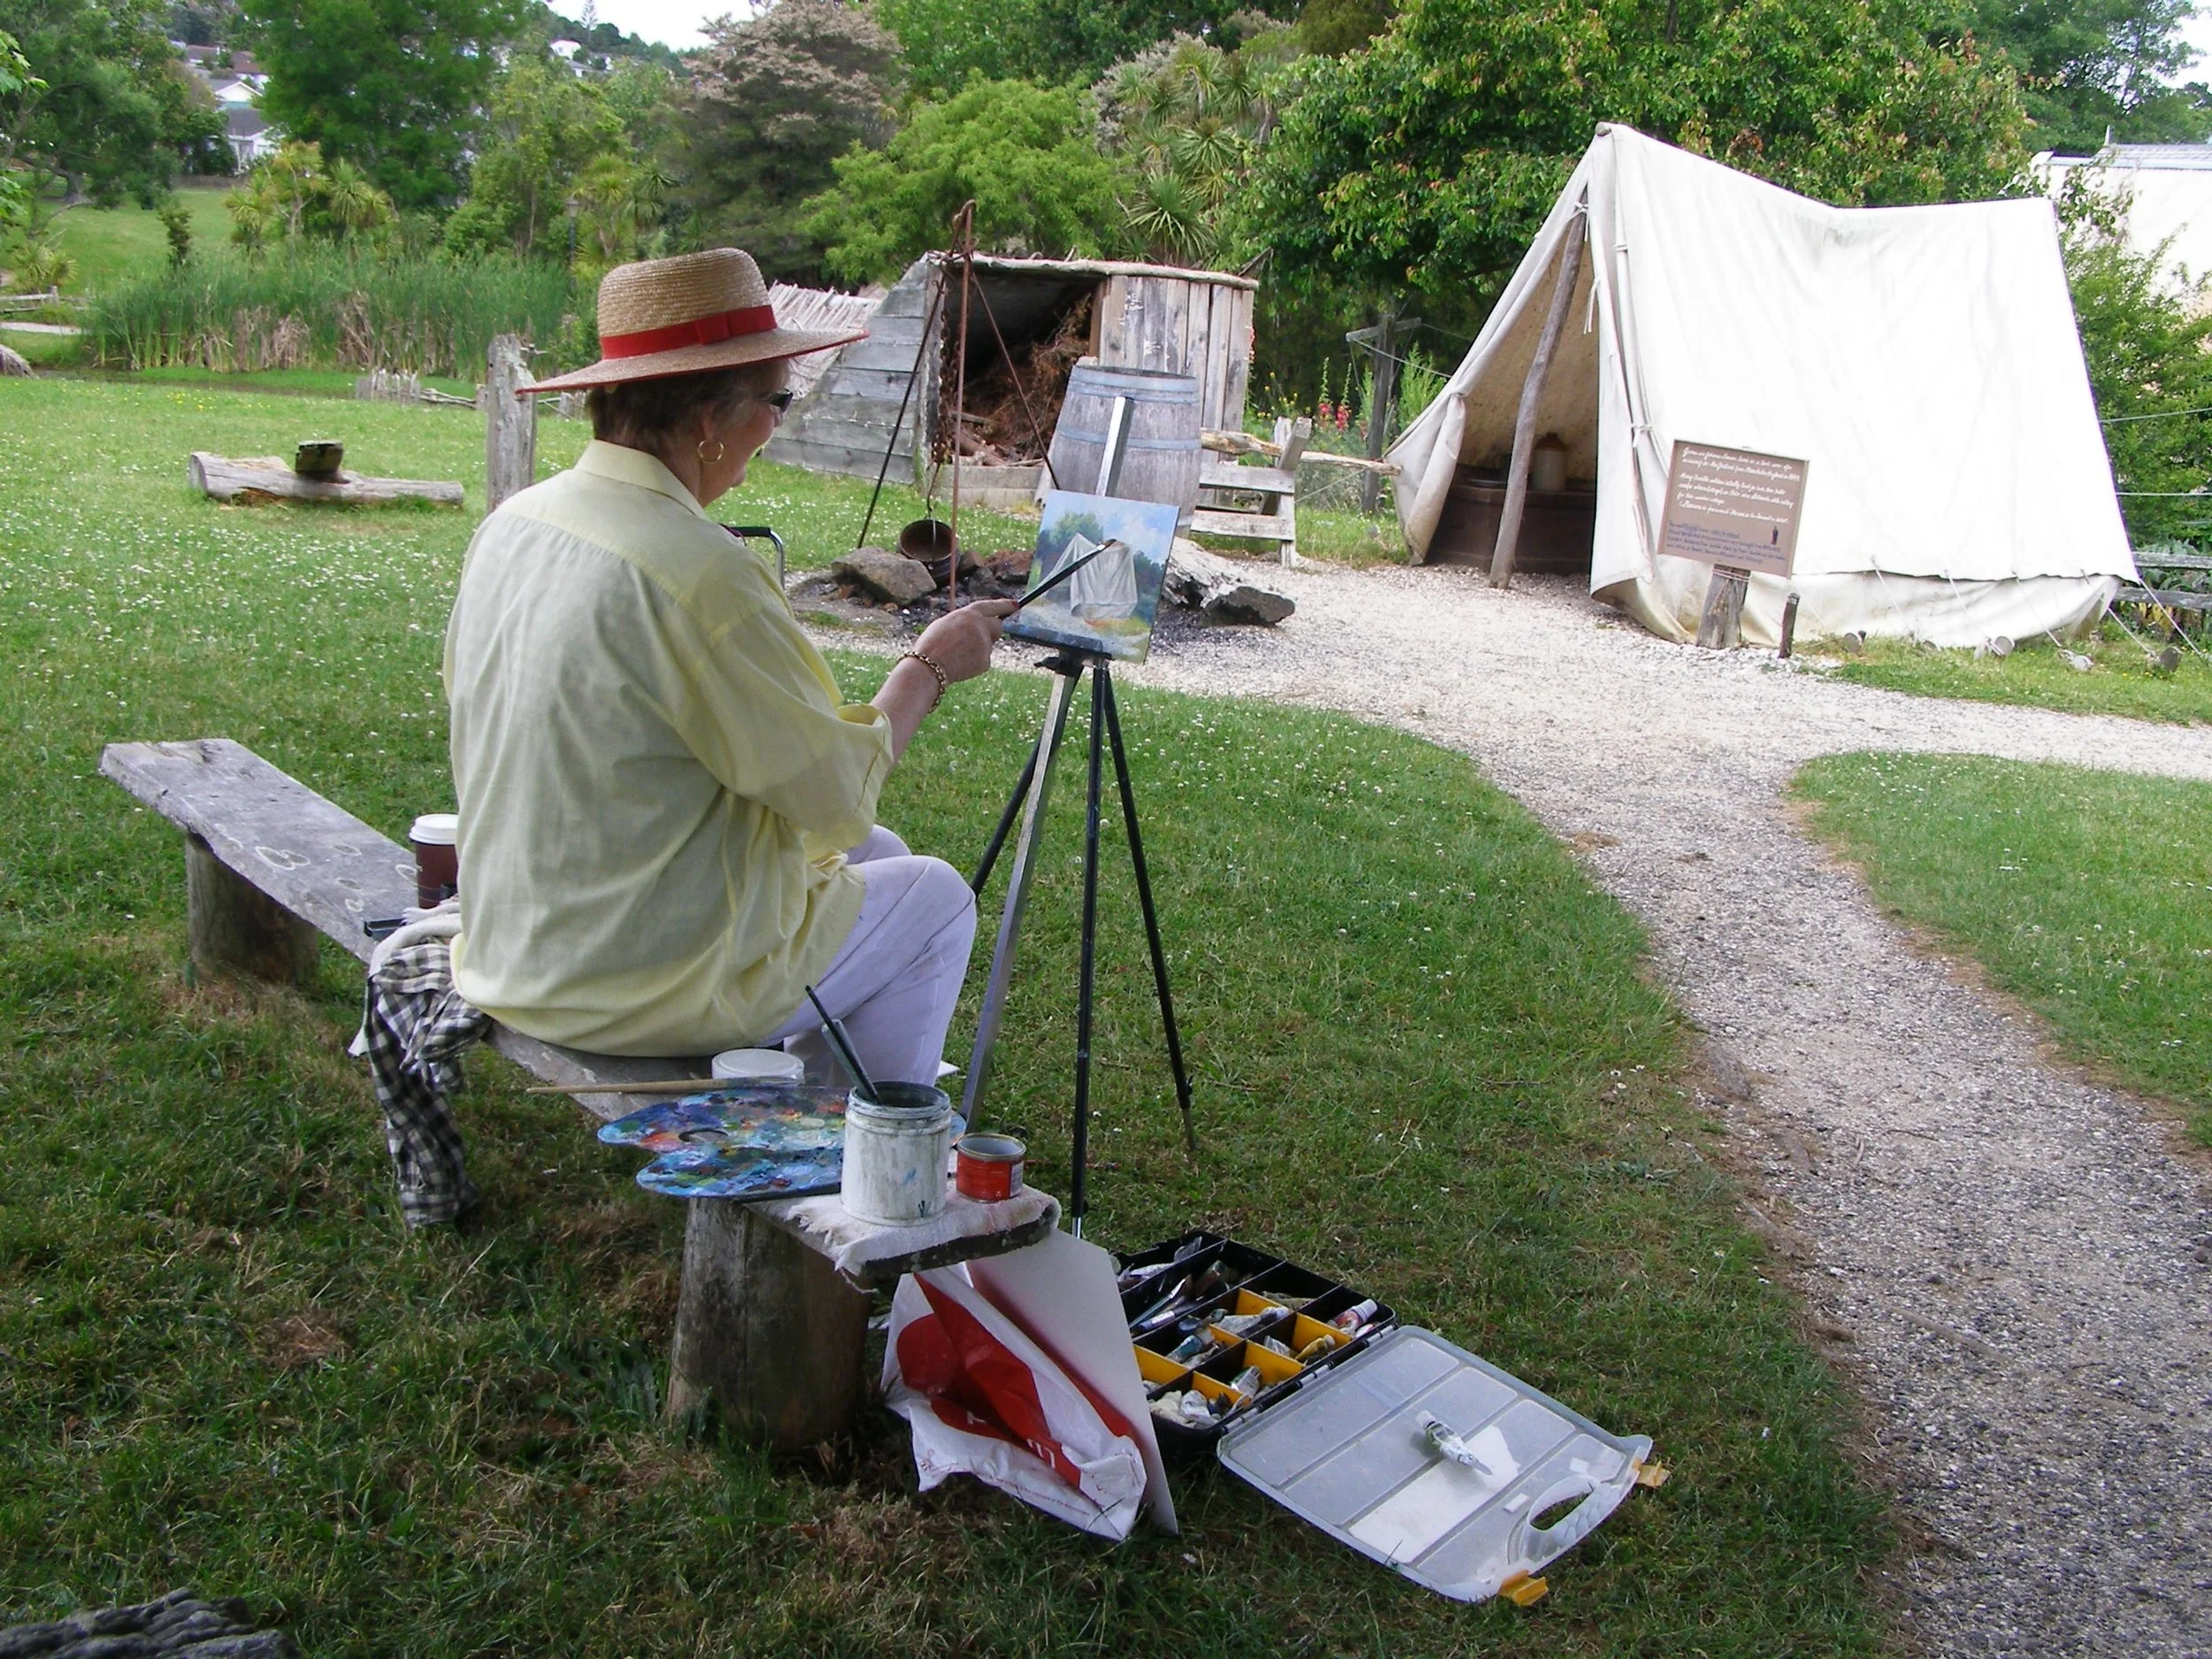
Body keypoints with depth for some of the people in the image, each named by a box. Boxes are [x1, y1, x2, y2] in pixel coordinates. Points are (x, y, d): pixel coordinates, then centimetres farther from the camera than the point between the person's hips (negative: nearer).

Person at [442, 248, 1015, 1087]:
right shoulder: (700, 572, -27)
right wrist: (928, 667, 0)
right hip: (649, 994, -8)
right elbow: (841, 797, -17)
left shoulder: (508, 525, -1)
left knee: (875, 854, 24)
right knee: (934, 895, 14)